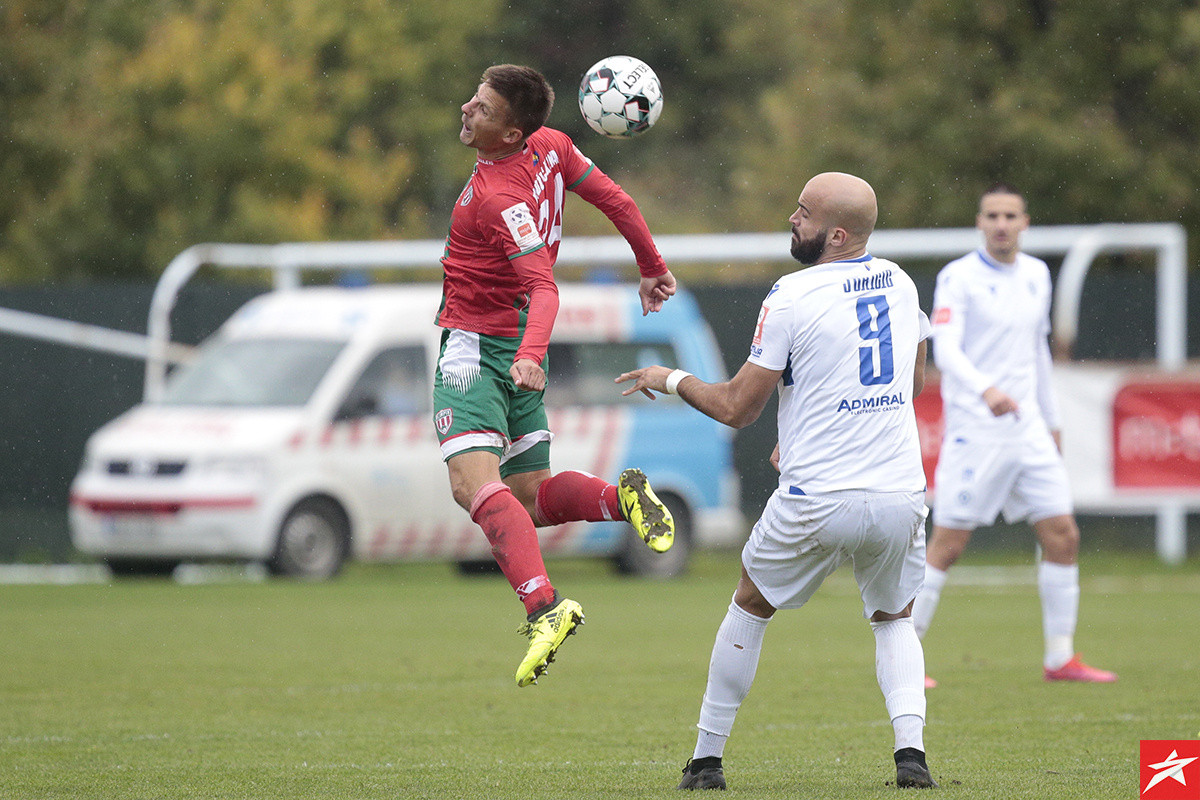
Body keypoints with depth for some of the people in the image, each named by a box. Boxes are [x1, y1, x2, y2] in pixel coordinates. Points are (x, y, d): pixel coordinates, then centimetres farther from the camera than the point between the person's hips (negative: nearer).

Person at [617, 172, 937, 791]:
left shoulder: (792, 296, -10)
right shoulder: (899, 283, 8)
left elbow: (738, 408, -6)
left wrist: (672, 380, 13)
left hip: (817, 502, -4)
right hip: (901, 495, 4)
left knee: (751, 605, 19)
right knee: (894, 620, 24)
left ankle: (707, 758, 22)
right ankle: (911, 750, -1)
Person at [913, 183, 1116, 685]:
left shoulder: (1036, 275, 12)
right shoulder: (958, 278, -8)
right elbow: (946, 351, -21)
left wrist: (1051, 420, 25)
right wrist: (985, 390, -37)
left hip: (1027, 426, 6)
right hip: (974, 431, -6)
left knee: (1063, 535, 0)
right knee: (947, 544, -6)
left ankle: (1060, 658, 8)